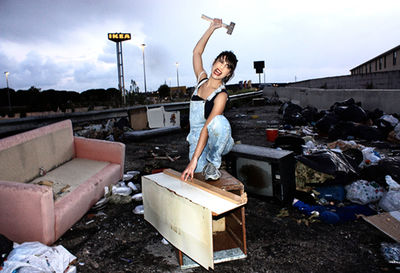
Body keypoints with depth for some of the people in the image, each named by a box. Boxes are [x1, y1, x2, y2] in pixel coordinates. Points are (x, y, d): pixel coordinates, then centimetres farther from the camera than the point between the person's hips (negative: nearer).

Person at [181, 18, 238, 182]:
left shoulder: (221, 95, -17)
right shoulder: (202, 79, 2)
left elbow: (207, 128, -26)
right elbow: (197, 52, 11)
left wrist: (194, 159, -31)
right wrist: (212, 28, 9)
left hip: (216, 139, -5)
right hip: (197, 138, 5)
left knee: (219, 121, -38)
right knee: (198, 168, -23)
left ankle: (213, 163, -15)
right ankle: (203, 162, 15)